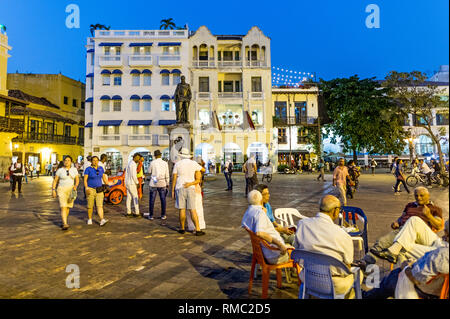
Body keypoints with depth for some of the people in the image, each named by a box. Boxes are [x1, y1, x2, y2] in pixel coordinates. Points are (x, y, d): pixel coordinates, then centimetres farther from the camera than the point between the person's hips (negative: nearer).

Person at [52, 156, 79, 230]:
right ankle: (65, 224, -19)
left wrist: (75, 186, -14)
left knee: (67, 207, 11)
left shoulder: (74, 170, 3)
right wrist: (53, 190, -5)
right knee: (63, 207, -13)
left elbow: (77, 179, 5)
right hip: (62, 190, -3)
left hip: (71, 190, 3)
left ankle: (63, 222, 31)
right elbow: (55, 180, 2)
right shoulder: (60, 170, -3)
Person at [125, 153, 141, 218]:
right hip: (131, 183, -9)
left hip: (127, 183, 9)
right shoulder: (133, 164, -16)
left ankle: (128, 213, 11)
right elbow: (133, 175, -21)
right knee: (135, 197, -3)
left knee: (129, 198, 9)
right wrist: (137, 183, -12)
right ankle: (137, 213, 0)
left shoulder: (129, 163, 15)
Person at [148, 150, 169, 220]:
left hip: (153, 183, -1)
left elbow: (149, 172, 9)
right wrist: (167, 185, 7)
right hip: (162, 184, 1)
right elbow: (167, 175, -1)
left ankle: (151, 215, 9)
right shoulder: (165, 163, -2)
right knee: (163, 200, 8)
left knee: (152, 200, 5)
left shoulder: (152, 163, -6)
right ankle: (163, 215, 11)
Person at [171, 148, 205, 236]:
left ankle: (182, 228, 17)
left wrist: (172, 190, 6)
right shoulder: (194, 163, 3)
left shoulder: (177, 164, 0)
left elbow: (174, 178, -1)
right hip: (190, 189, 1)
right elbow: (203, 169, 19)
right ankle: (198, 230, -5)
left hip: (180, 188, -1)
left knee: (182, 209, 6)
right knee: (192, 209, -1)